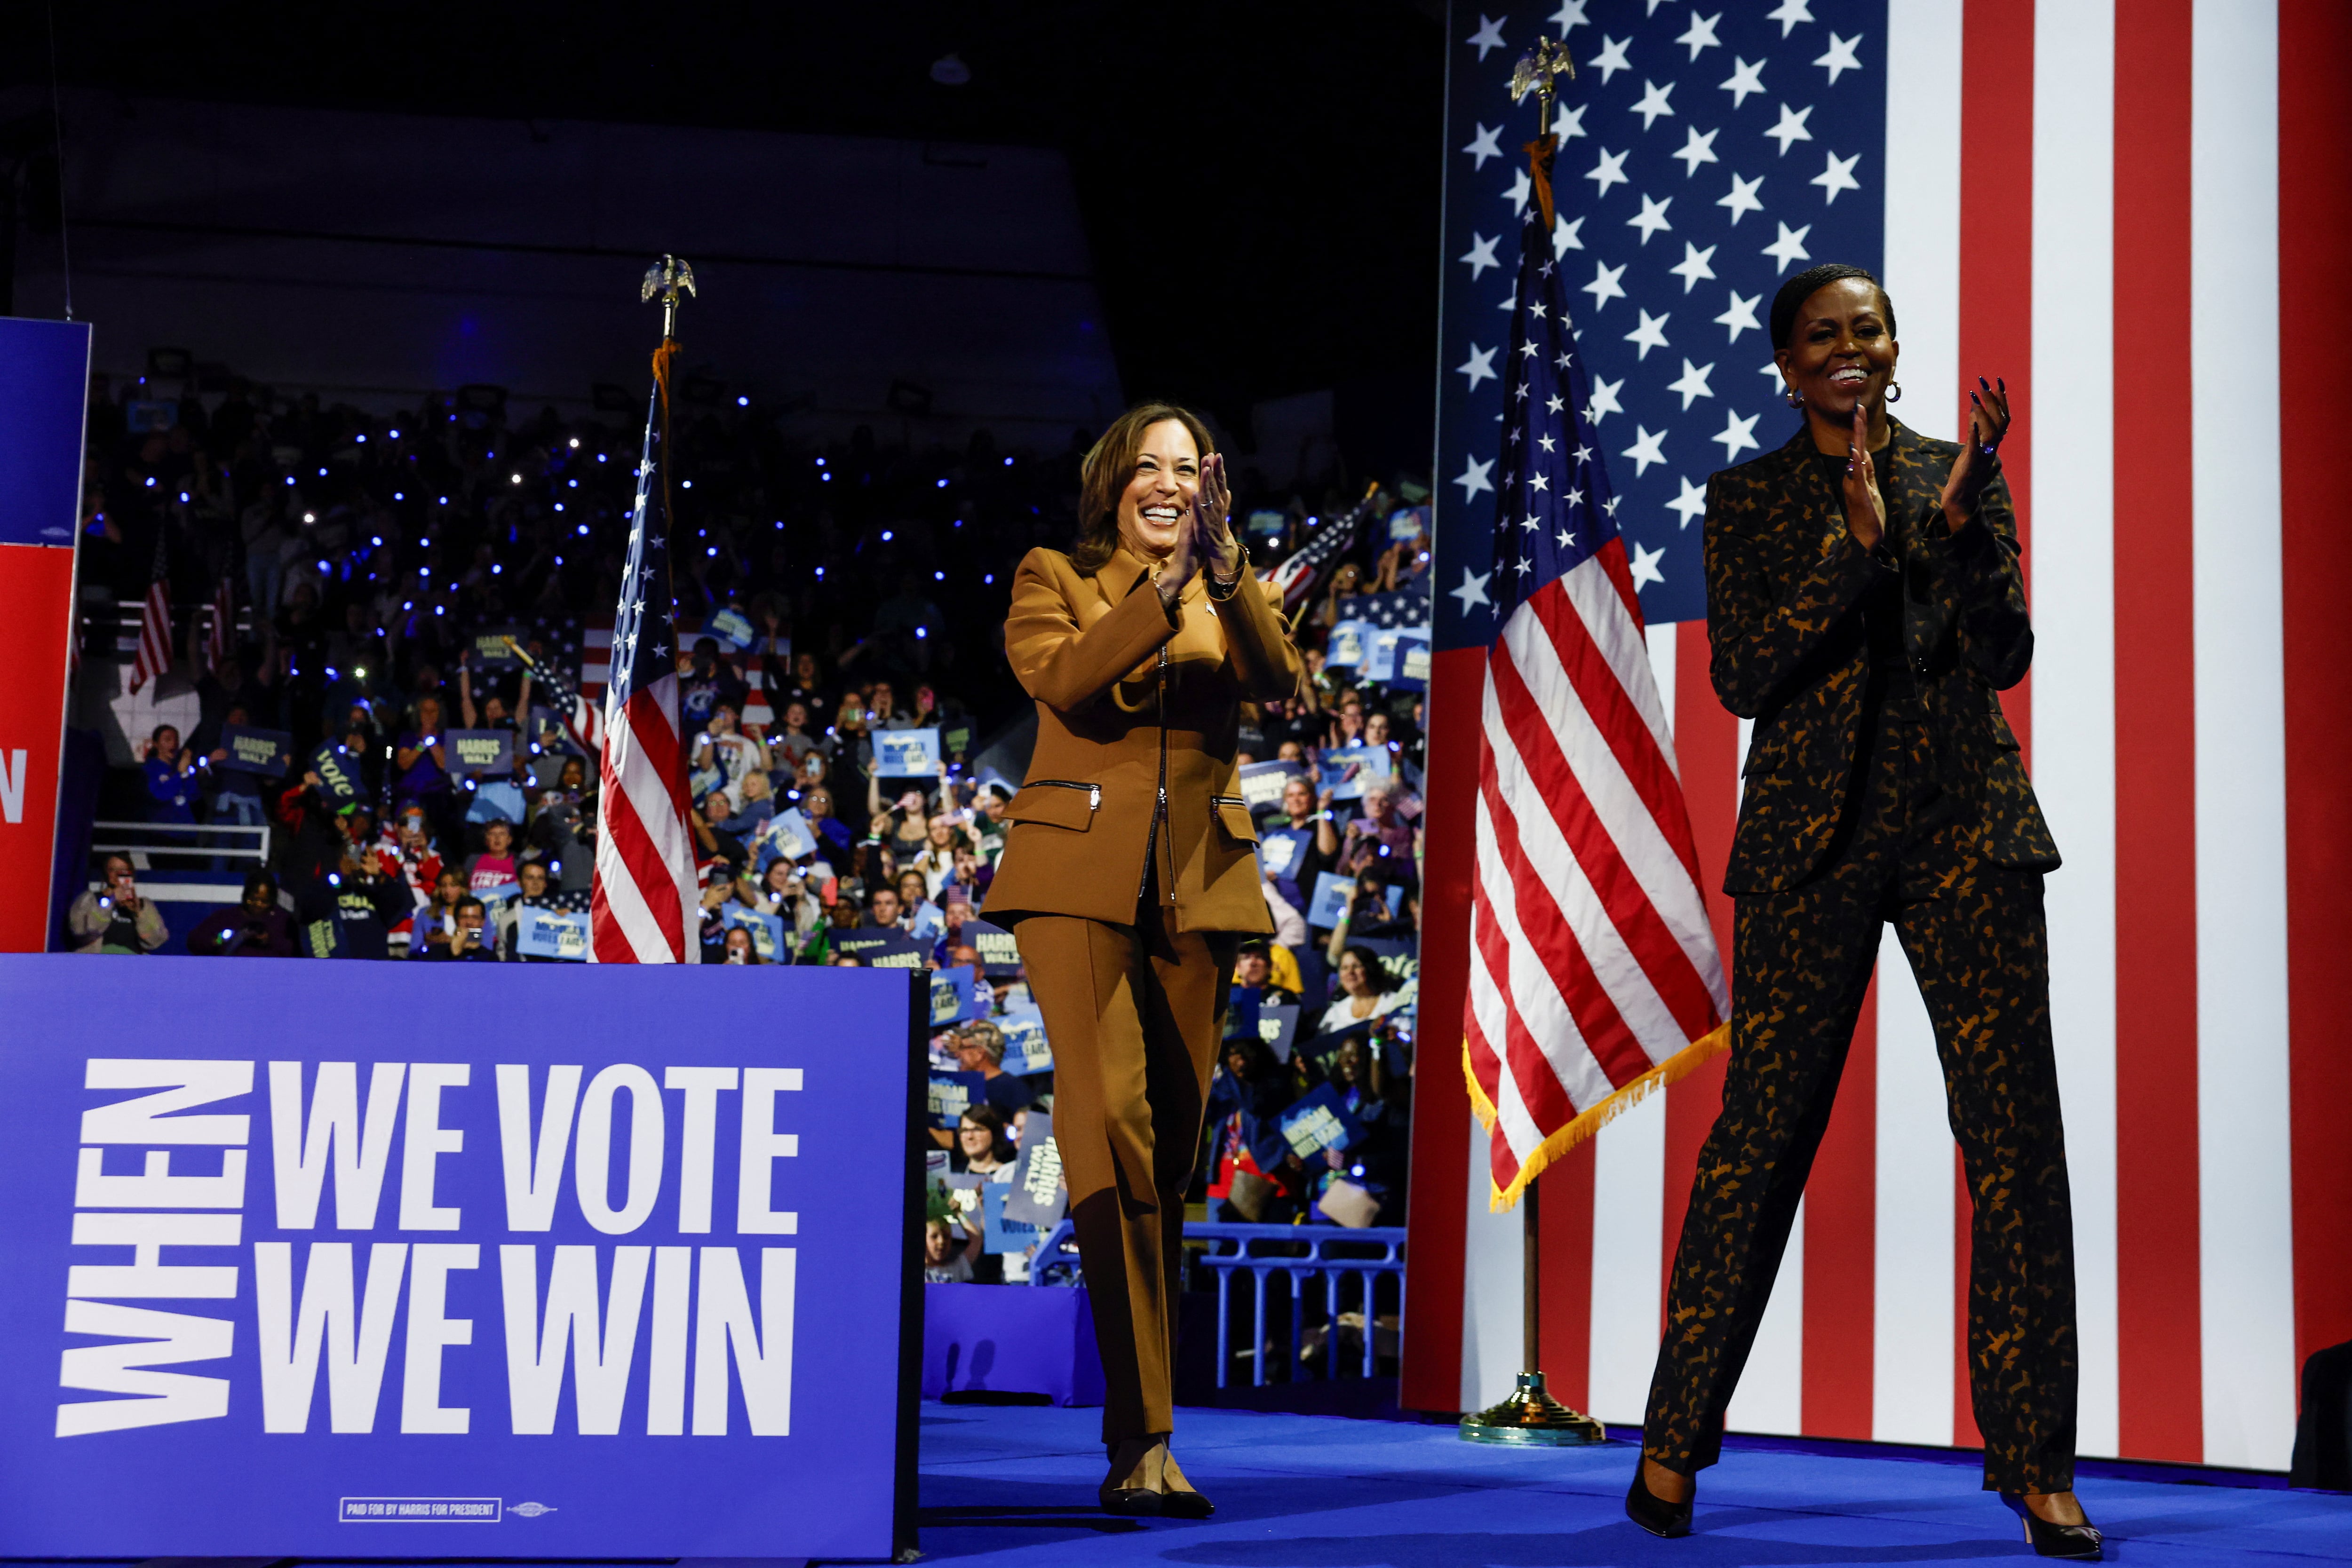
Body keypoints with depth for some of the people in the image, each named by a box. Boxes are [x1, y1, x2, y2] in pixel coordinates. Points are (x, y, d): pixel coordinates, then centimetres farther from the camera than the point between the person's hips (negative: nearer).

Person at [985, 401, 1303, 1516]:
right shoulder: (1054, 579, 11)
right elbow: (1062, 679, -10)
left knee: (1171, 1147, 4)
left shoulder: (1234, 593, 17)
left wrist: (1225, 570, -18)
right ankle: (1143, 1437, -23)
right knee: (1112, 1121, -20)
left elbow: (1279, 684, -5)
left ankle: (1133, 1439, 14)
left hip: (1196, 884, 3)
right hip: (1078, 876, -3)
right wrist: (1166, 588, -17)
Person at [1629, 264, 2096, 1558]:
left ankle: (2036, 1464, 4)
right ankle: (1675, 1441, 8)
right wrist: (1855, 540, -14)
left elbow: (2006, 653, 2)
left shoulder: (1960, 474, 11)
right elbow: (1742, 677, -5)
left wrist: (1959, 520, -13)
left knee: (2016, 1131, -3)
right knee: (1759, 1132, -3)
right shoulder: (1748, 498, 7)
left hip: (1966, 826, 2)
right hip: (1813, 834, -1)